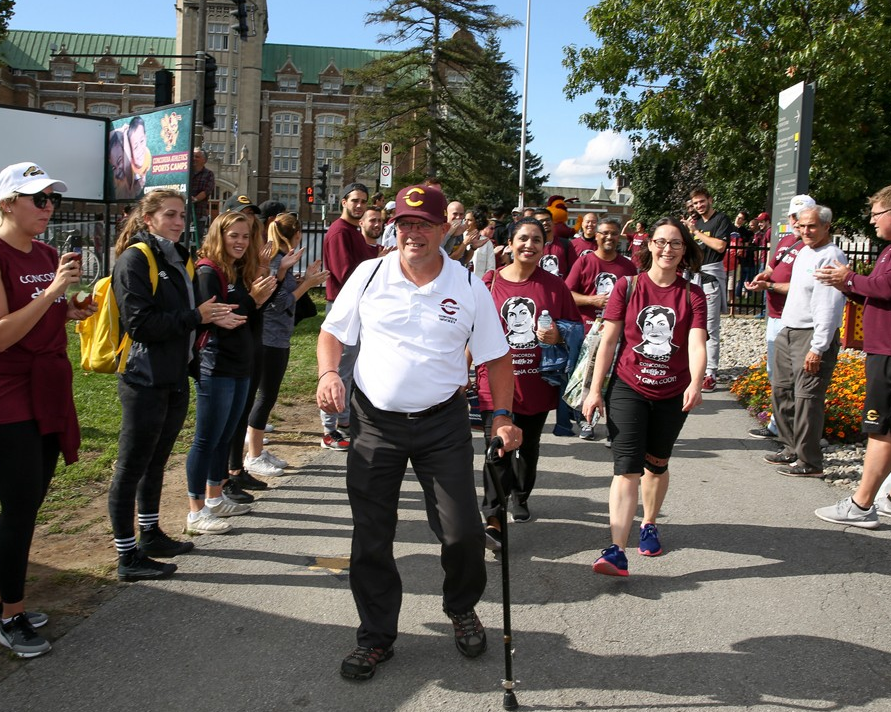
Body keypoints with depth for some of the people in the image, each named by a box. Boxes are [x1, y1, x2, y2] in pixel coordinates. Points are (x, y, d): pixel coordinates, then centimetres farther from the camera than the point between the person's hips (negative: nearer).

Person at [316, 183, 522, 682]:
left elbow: (496, 357, 4)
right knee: (371, 539, 6)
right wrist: (329, 373, -11)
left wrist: (503, 417, -2)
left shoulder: (469, 287, -1)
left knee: (463, 532, -2)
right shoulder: (369, 275, 0)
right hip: (374, 421, 1)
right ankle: (376, 636, 25)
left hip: (443, 422, -1)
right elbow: (333, 332, 8)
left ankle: (462, 609, 31)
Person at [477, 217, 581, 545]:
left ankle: (521, 497, 41)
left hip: (537, 382, 2)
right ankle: (493, 520, -7)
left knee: (528, 447, 18)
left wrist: (558, 336, -14)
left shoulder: (554, 285, 2)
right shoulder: (489, 282, -1)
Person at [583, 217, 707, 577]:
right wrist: (595, 390, -6)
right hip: (628, 389, -2)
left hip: (673, 394, 2)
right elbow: (608, 341, -2)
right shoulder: (627, 287, -2)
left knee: (656, 465, 17)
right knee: (627, 469, -12)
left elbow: (696, 344, -12)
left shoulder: (692, 294, 1)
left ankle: (649, 525, 41)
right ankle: (616, 552, -17)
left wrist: (695, 384, -30)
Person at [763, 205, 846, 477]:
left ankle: (809, 461, 0)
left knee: (807, 398, -8)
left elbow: (829, 307, -20)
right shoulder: (804, 252, 14)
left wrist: (818, 348, -23)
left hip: (813, 335, -10)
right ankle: (791, 448, 26)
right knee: (781, 391, 14)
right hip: (788, 332, 10)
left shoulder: (832, 258, -15)